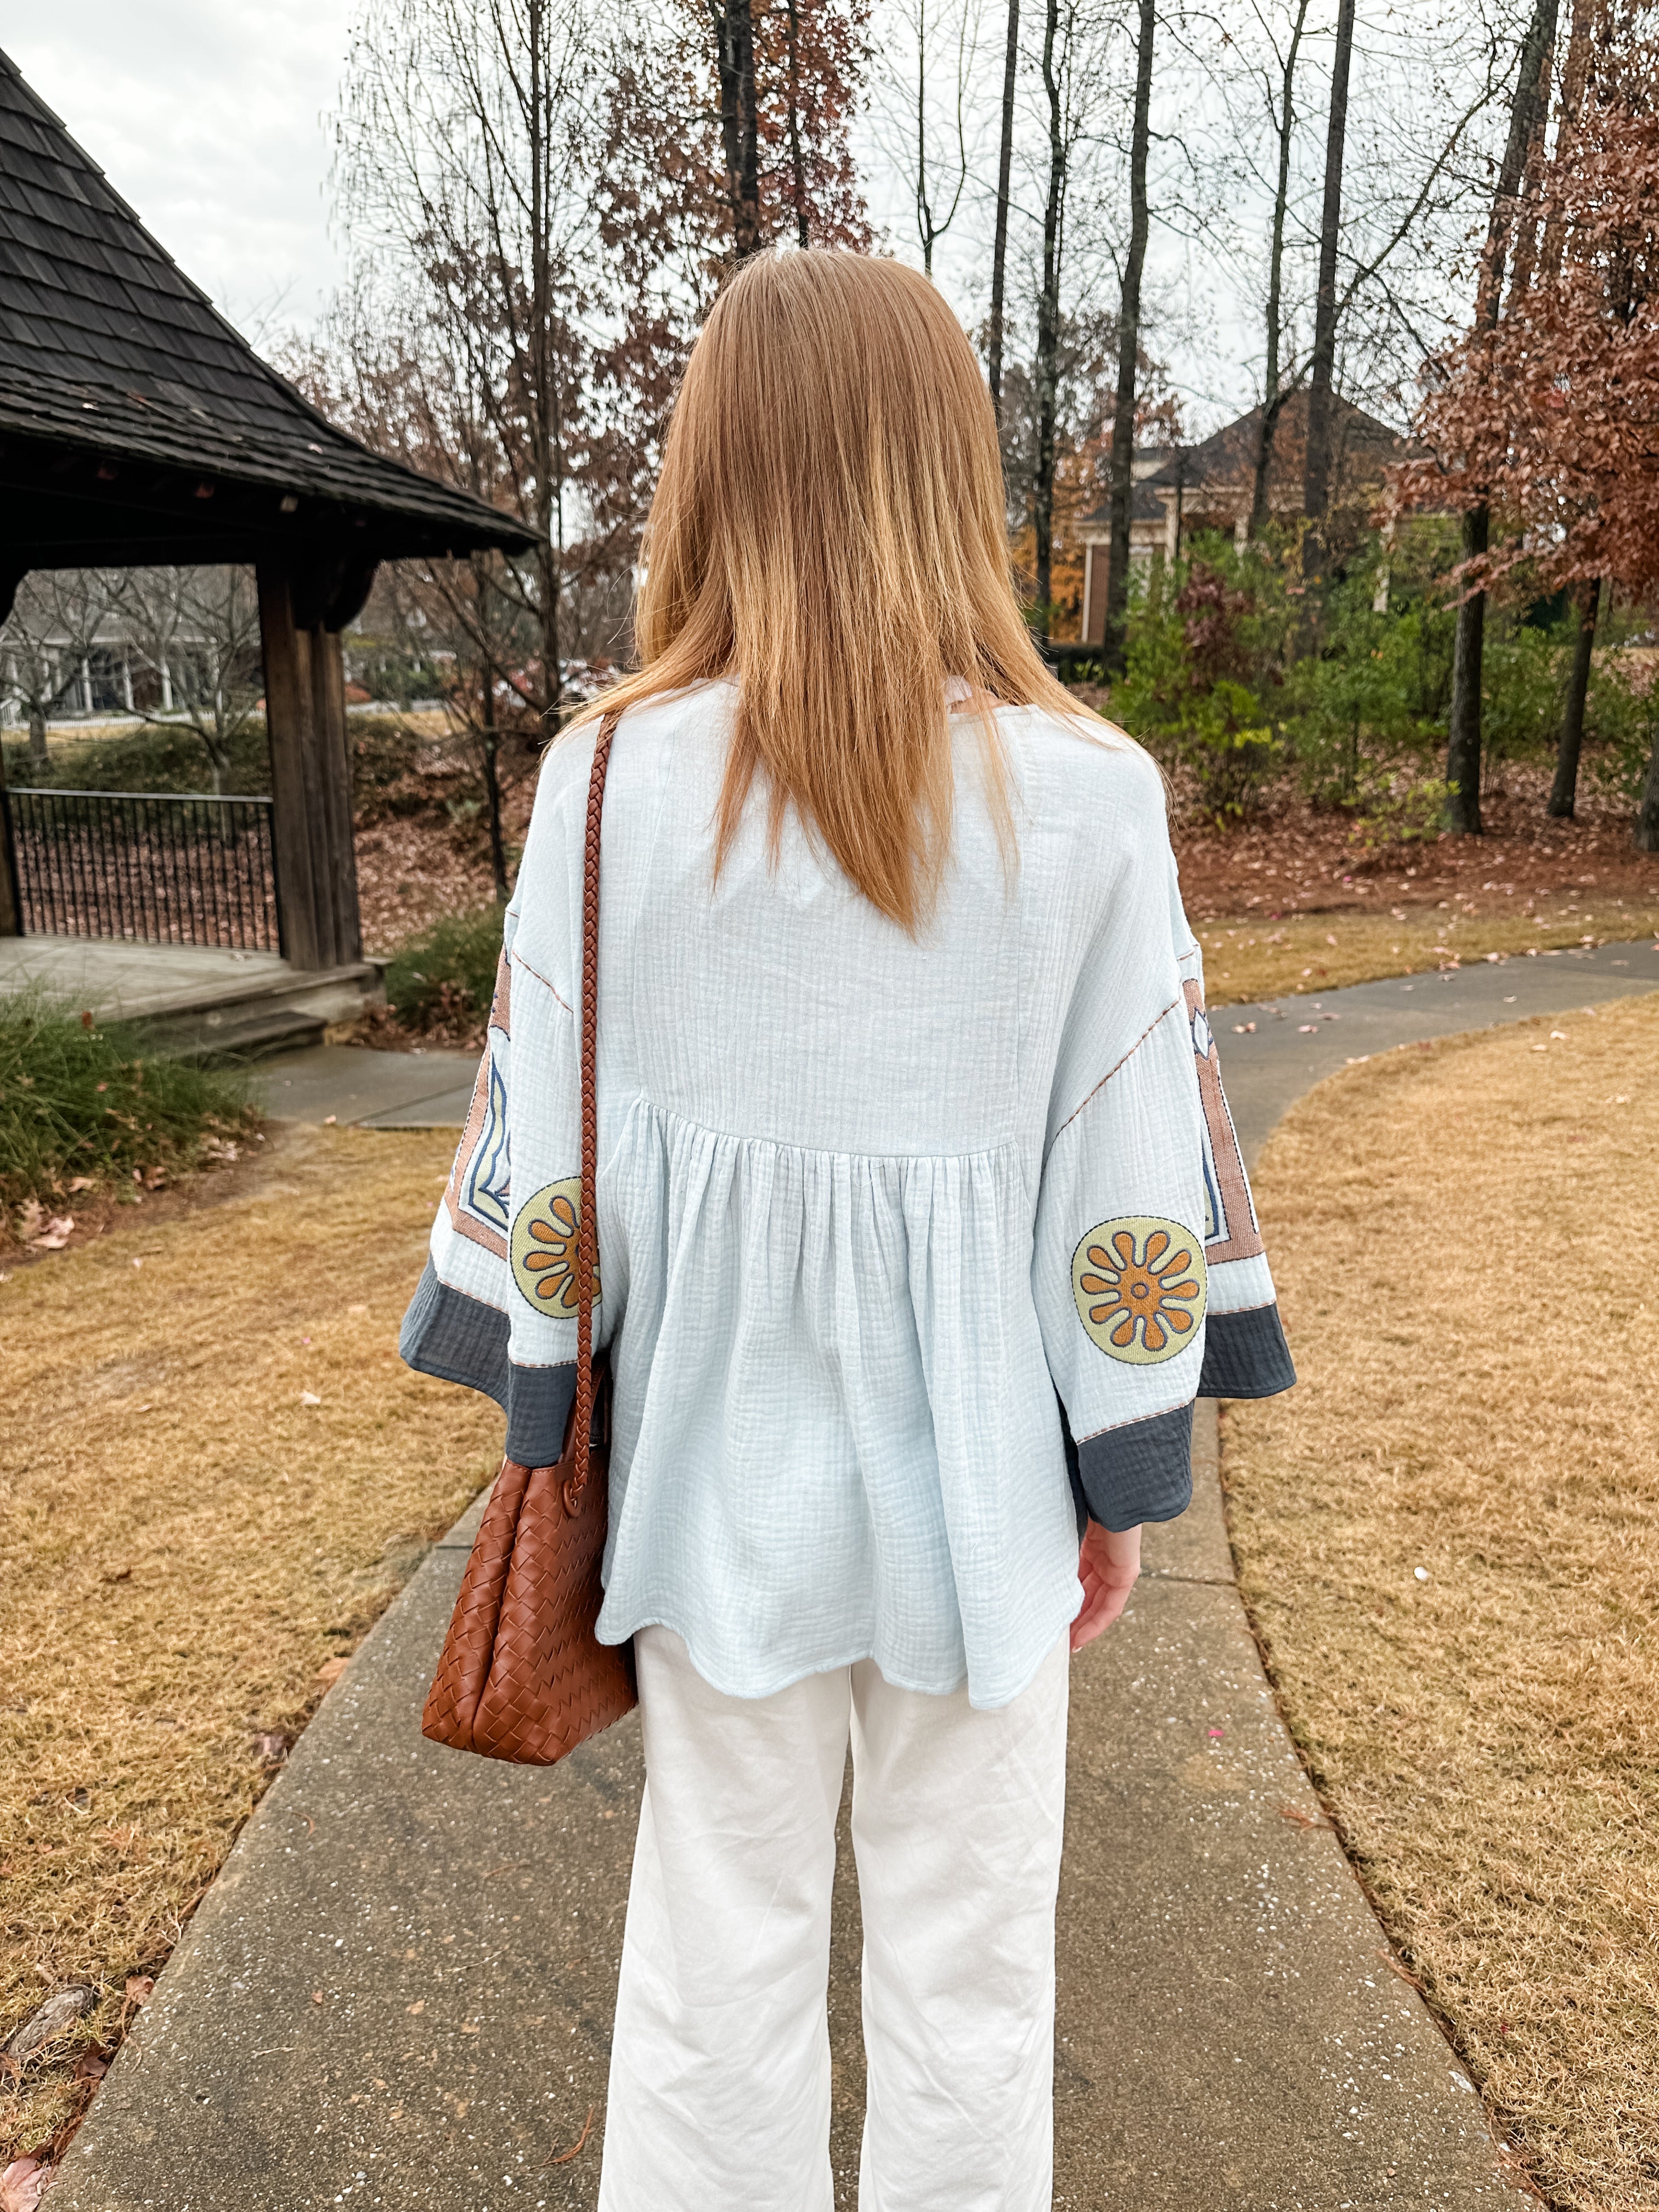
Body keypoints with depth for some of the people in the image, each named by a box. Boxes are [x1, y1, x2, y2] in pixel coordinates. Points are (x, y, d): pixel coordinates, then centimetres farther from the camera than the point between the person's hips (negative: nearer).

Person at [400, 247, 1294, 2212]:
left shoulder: (611, 782, -10)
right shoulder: (1091, 796, -11)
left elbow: (544, 1153, -5)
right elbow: (1133, 1179, -6)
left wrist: (543, 1429, 8)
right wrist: (1125, 1476, 6)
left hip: (718, 1458, 1)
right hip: (979, 1469, 0)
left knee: (716, 1941, 20)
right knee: (969, 1962, 19)